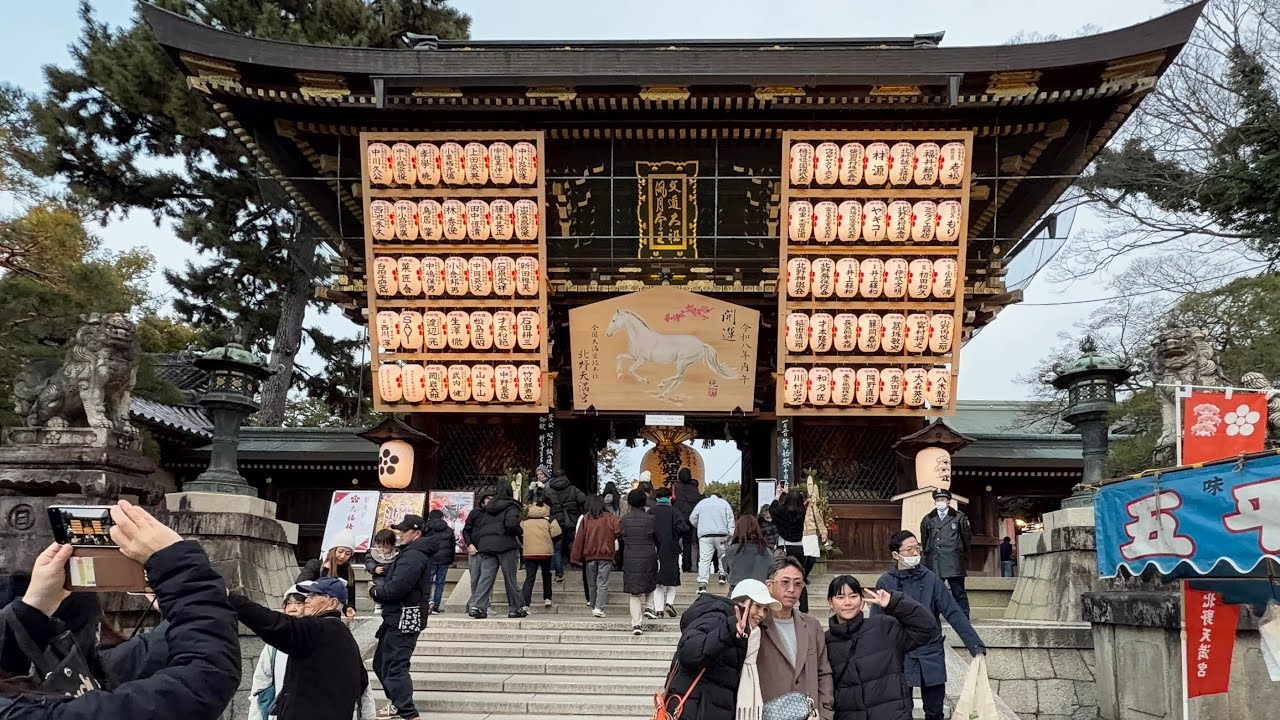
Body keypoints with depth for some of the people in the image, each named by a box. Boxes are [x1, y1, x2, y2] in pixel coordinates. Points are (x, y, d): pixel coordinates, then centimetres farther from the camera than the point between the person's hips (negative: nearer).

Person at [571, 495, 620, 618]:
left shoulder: (585, 519, 0)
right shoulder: (610, 518, -3)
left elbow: (579, 539, 1)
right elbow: (619, 530, -15)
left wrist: (577, 557, 5)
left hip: (589, 555, 2)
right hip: (606, 555, -2)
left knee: (592, 583, 15)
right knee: (602, 583, -3)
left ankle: (593, 606, 24)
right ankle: (599, 608, -15)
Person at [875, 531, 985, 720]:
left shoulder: (930, 580, -1)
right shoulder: (885, 583, -4)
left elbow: (954, 615, -3)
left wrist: (976, 646, -9)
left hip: (932, 659, 1)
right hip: (899, 659, -1)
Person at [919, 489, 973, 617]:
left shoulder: (960, 517, 4)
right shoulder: (927, 519, 13)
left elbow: (967, 537, 9)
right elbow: (924, 540, 19)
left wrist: (960, 552, 11)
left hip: (954, 563, -3)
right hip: (933, 563, 3)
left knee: (959, 593, -2)